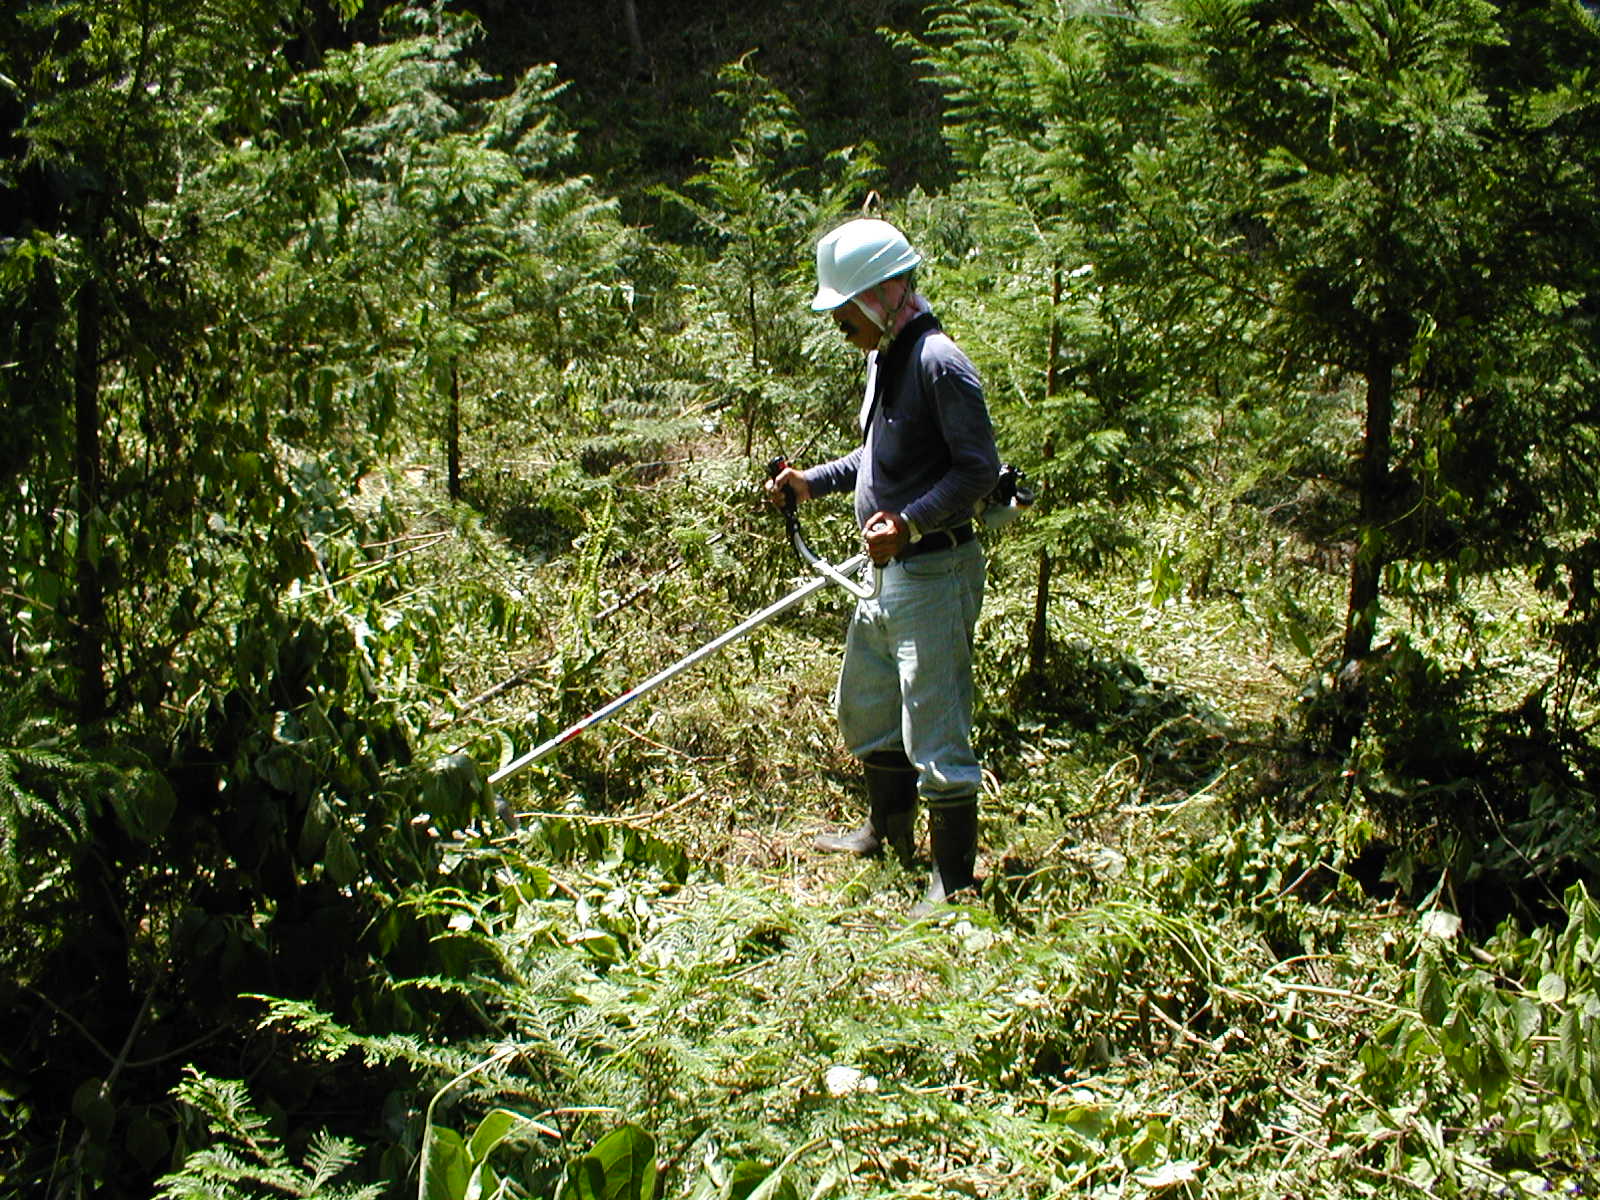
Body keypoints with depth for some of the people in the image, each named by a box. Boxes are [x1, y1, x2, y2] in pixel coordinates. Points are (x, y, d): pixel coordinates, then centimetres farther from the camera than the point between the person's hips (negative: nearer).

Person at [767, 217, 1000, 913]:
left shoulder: (938, 363, -18)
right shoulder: (884, 359, 12)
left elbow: (978, 469, -21)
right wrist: (812, 483, 13)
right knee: (863, 709, 22)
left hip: (934, 573, -10)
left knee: (934, 731, -5)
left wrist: (908, 522, -30)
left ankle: (954, 881, 8)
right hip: (889, 571, 10)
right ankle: (888, 833, 41)